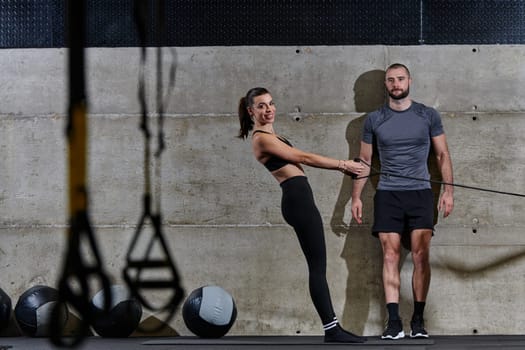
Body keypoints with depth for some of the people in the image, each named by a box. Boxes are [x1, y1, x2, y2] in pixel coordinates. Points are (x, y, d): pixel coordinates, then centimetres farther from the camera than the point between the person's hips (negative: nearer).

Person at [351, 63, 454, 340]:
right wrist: (356, 196, 9)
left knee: (421, 256, -7)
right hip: (387, 195, 1)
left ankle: (418, 321, -1)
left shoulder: (428, 116, 6)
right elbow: (364, 160, 14)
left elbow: (443, 154, 10)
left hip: (420, 193, 0)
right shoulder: (374, 120, 8)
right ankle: (394, 322, -7)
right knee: (390, 256, -6)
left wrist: (448, 190, 1)